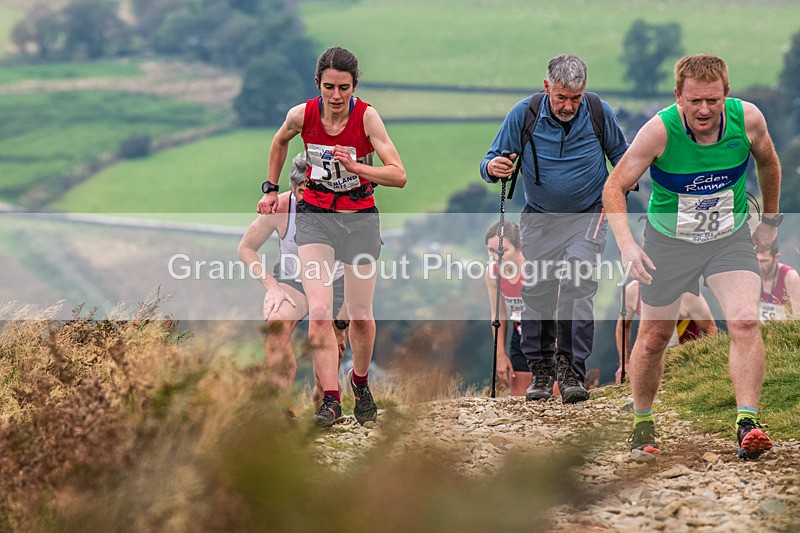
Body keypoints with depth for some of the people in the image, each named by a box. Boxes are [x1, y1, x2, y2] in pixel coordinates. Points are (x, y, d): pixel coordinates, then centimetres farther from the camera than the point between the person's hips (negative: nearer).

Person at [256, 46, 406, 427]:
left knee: (360, 316, 7)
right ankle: (330, 400, -19)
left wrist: (357, 168, -36)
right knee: (319, 311, -18)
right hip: (315, 216, 1)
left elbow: (399, 175, -22)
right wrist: (271, 188, 19)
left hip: (360, 217, -1)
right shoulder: (302, 115, -10)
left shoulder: (366, 117, -17)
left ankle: (360, 382, 36)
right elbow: (280, 142, 15)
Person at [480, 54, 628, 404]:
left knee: (577, 284, -20)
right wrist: (493, 168, -27)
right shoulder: (523, 114, -11)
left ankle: (572, 372, -19)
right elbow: (494, 160, -4)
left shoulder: (599, 114, -10)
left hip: (587, 216, -2)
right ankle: (540, 369, 15)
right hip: (540, 218, 2)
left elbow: (620, 154, 9)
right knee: (536, 290, -2)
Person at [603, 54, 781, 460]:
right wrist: (627, 246, -29)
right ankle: (642, 424, 31)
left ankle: (747, 425, -22)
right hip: (668, 241, -1)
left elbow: (768, 162, 6)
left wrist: (770, 219, 15)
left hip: (731, 238, 1)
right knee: (654, 338, 8)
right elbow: (614, 187, -16)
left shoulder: (748, 119, -17)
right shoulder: (660, 130, -24)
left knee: (746, 322, -22)